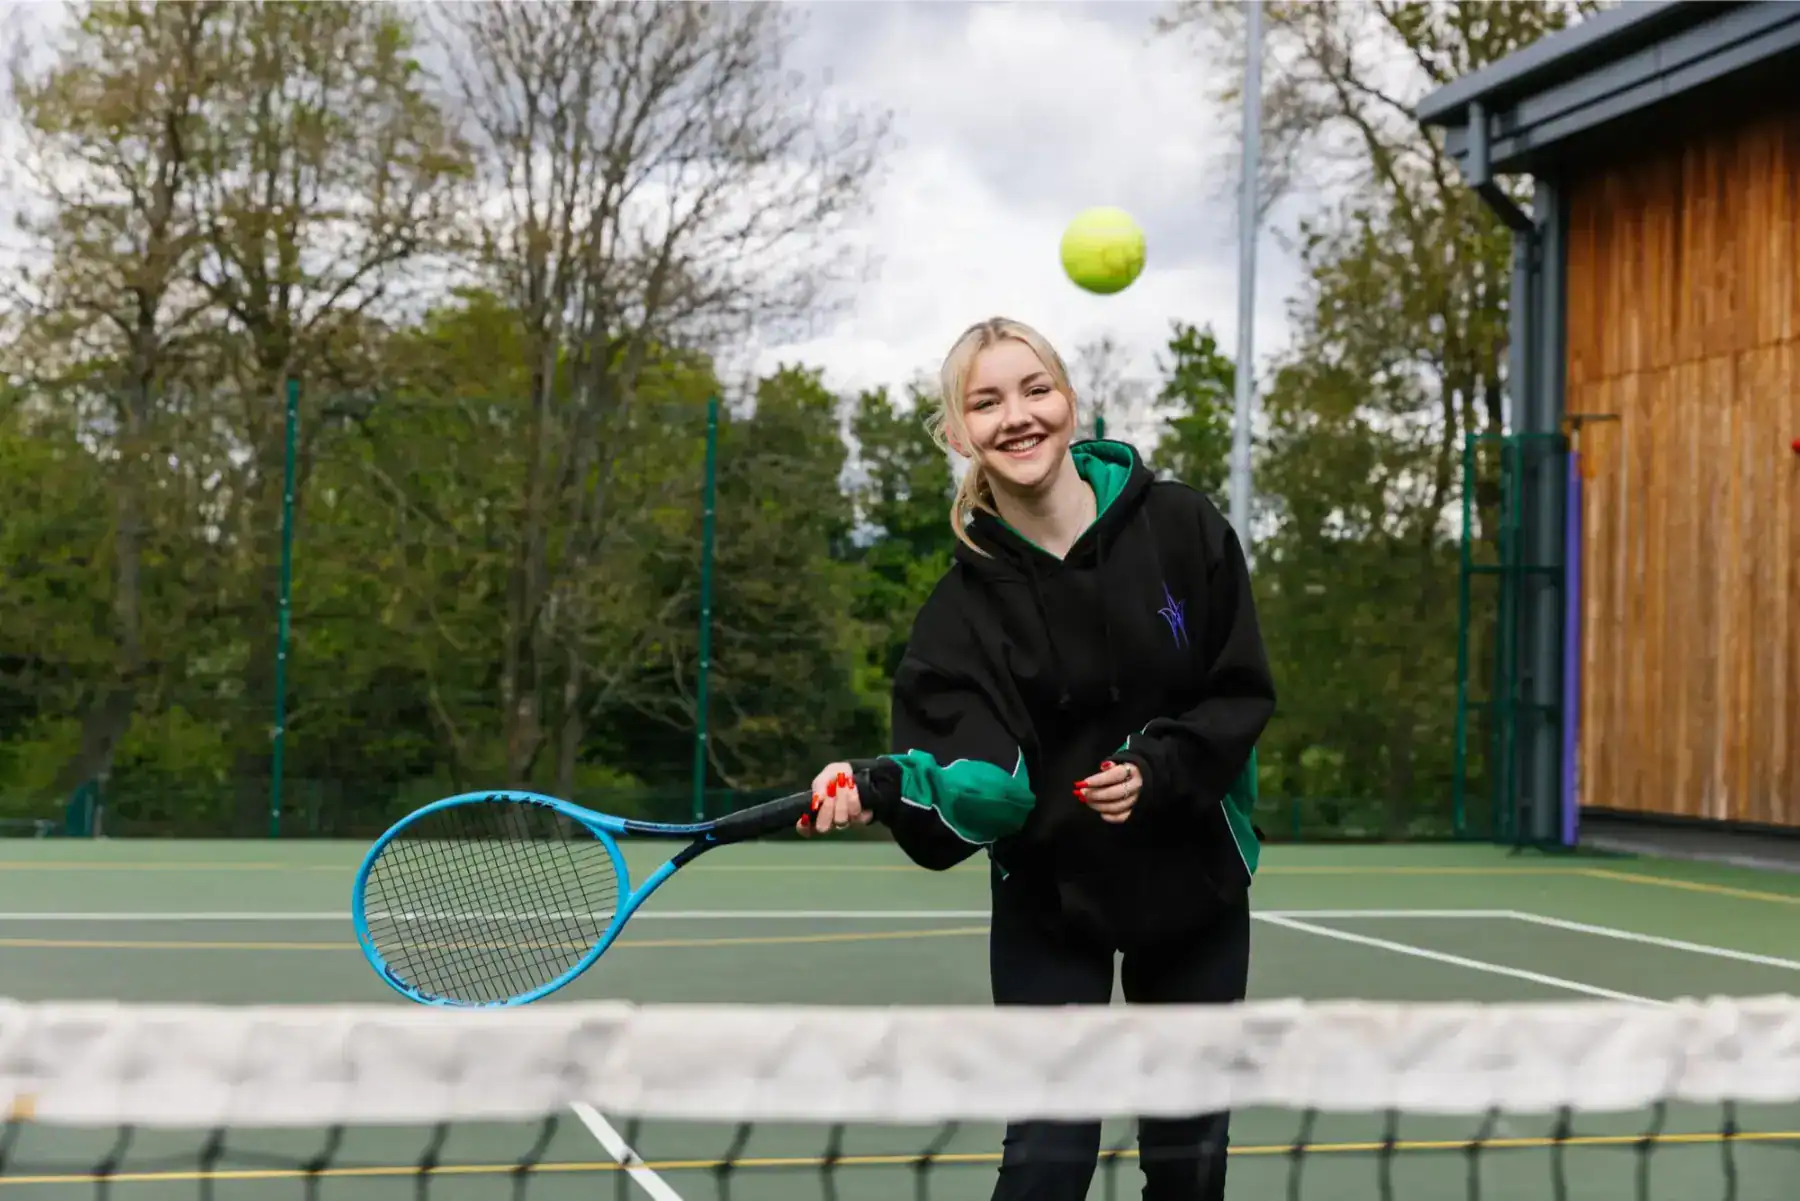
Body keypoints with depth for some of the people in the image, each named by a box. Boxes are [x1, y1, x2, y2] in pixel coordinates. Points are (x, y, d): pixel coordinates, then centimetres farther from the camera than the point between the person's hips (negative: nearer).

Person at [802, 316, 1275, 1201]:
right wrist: (879, 786, -41)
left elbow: (1242, 693, -7)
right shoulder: (969, 594, -12)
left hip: (1193, 884, 2)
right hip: (1049, 900, -1)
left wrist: (1156, 770, -23)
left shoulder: (1182, 527, -11)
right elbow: (978, 780, -22)